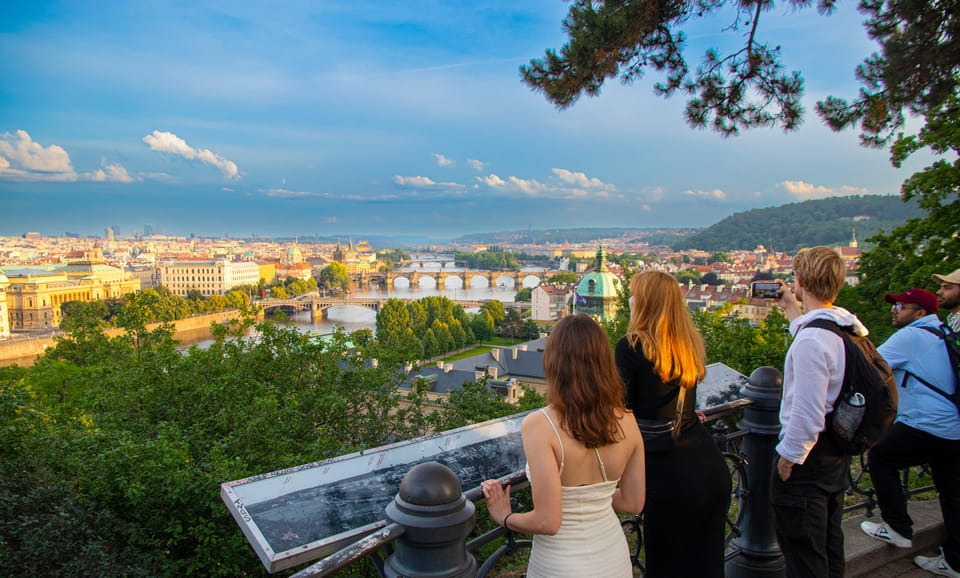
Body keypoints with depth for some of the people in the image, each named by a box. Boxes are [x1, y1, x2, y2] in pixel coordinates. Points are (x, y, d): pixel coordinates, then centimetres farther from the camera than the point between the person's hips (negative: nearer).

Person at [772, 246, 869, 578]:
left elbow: (807, 414, -27)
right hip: (838, 451, 9)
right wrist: (792, 310, 29)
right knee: (830, 543, 25)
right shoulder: (851, 326, 0)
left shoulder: (811, 340, -28)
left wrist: (788, 458, -14)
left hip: (809, 454, -9)